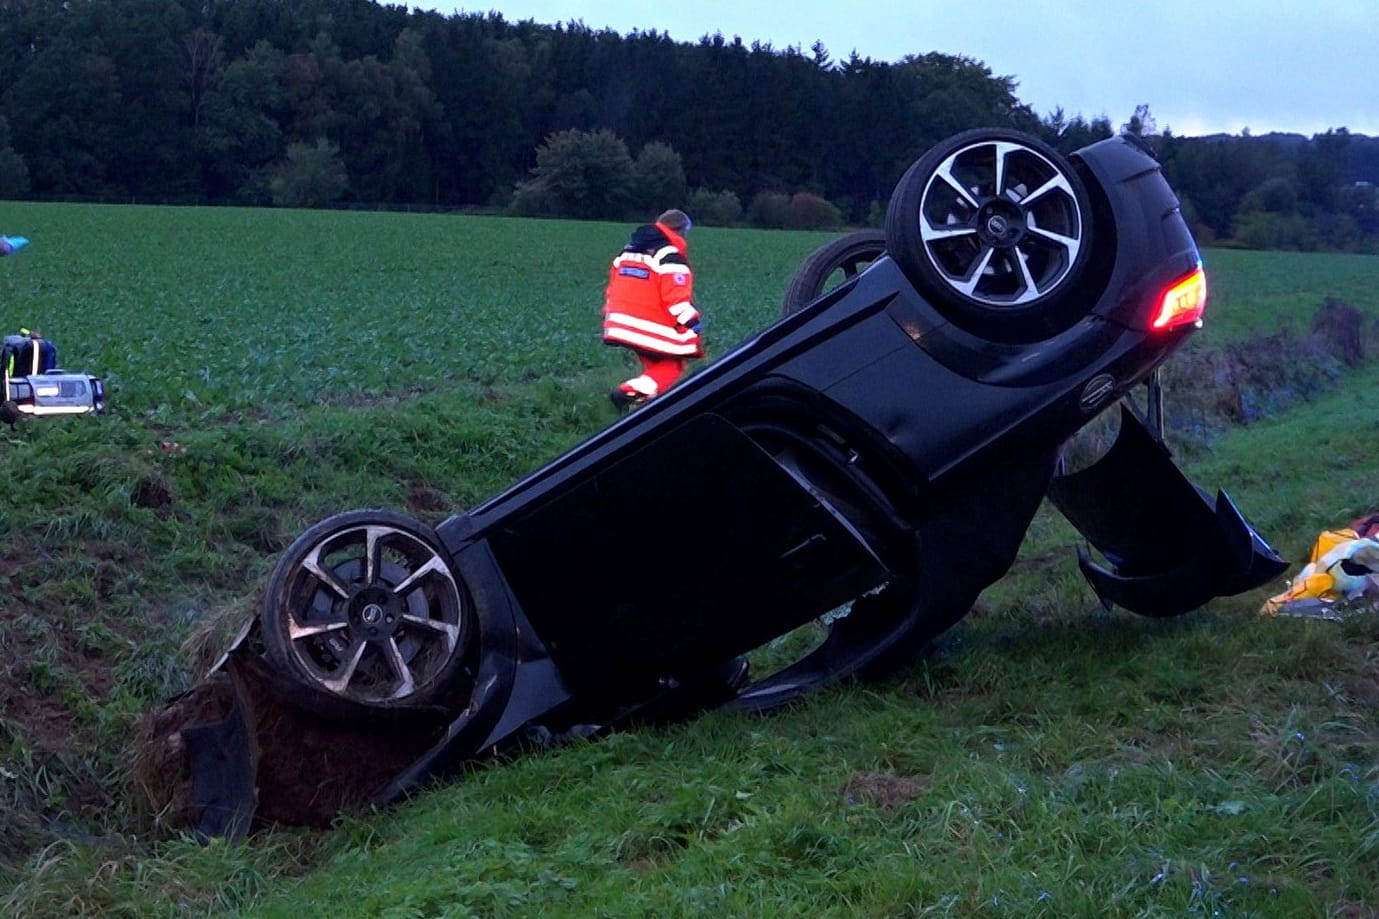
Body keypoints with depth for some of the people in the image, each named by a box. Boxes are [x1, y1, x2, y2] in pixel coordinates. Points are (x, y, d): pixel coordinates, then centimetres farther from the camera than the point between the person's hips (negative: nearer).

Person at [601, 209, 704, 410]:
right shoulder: (670, 257, -12)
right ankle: (630, 392, -19)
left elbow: (613, 289, 20)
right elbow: (678, 300, -19)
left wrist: (609, 321, 27)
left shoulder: (627, 251, 15)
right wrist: (694, 329, -15)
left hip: (624, 325, 8)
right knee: (672, 368, 0)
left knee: (655, 366, 21)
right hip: (653, 329, -8)